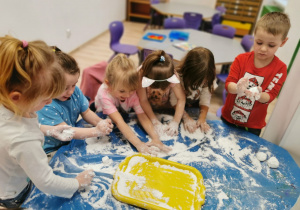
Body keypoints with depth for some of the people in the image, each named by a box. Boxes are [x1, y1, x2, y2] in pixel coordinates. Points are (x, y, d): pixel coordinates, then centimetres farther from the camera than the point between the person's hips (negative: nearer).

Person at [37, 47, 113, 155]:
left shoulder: (75, 91, -7)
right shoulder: (45, 106, -27)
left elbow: (86, 112, 4)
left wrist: (100, 122, -16)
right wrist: (96, 131, -30)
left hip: (73, 142, 7)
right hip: (52, 151, -6)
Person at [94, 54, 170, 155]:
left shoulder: (133, 92, -27)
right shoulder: (104, 94, -39)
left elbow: (142, 116, -31)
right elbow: (119, 122, -46)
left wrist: (155, 138, -45)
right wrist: (138, 144, -54)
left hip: (125, 116, 1)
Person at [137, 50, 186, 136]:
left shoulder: (172, 75, -33)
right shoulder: (141, 74, -37)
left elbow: (181, 99, -28)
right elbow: (143, 100, -29)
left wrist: (175, 122, -34)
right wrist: (154, 121, -32)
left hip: (165, 105, 0)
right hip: (146, 107, 0)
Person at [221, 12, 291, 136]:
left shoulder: (279, 69, -10)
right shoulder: (241, 59, -8)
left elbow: (270, 96, -15)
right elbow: (228, 84, -15)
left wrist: (259, 95, -39)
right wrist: (238, 88, -39)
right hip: (227, 117, 2)